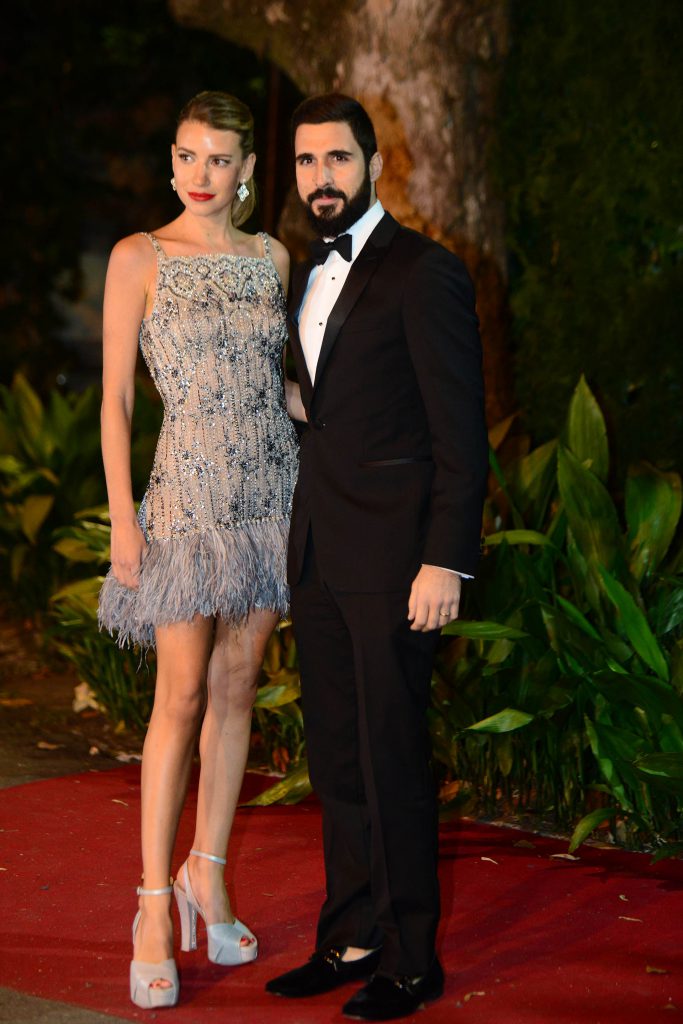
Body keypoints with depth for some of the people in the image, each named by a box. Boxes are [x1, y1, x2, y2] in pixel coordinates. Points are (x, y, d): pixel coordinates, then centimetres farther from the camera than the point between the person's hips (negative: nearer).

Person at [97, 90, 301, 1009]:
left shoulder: (271, 259, 9)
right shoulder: (139, 259, -3)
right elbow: (115, 397, -4)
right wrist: (122, 516, -10)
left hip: (270, 492, 4)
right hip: (189, 495, -4)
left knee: (237, 688, 9)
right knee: (183, 697, -6)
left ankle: (207, 874, 21)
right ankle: (154, 907, 1)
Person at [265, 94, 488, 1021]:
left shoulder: (424, 273, -8)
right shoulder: (307, 280, 16)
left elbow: (461, 433, -12)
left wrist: (445, 561, -17)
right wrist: (303, 541, 12)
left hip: (392, 555, -8)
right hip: (317, 553, 8)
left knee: (392, 760, -3)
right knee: (336, 757, 12)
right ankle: (351, 940, 21)